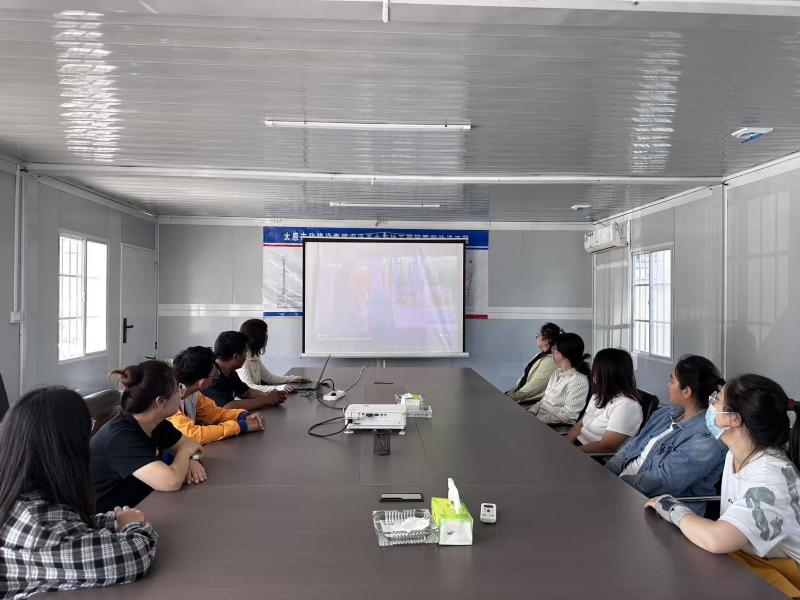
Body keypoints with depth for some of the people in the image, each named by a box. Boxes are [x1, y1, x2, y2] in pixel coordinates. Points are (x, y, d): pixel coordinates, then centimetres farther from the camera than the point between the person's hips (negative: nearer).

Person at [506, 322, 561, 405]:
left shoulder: (550, 361, -21)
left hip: (532, 401, -9)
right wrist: (510, 393, 4)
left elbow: (532, 387, -21)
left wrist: (511, 397, -15)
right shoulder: (540, 355, 9)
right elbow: (524, 377, 13)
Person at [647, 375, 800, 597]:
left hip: (774, 579, -7)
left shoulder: (774, 476, -25)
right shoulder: (735, 454, 2)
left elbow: (716, 539, -37)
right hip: (740, 558, 7)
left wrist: (674, 509, -20)